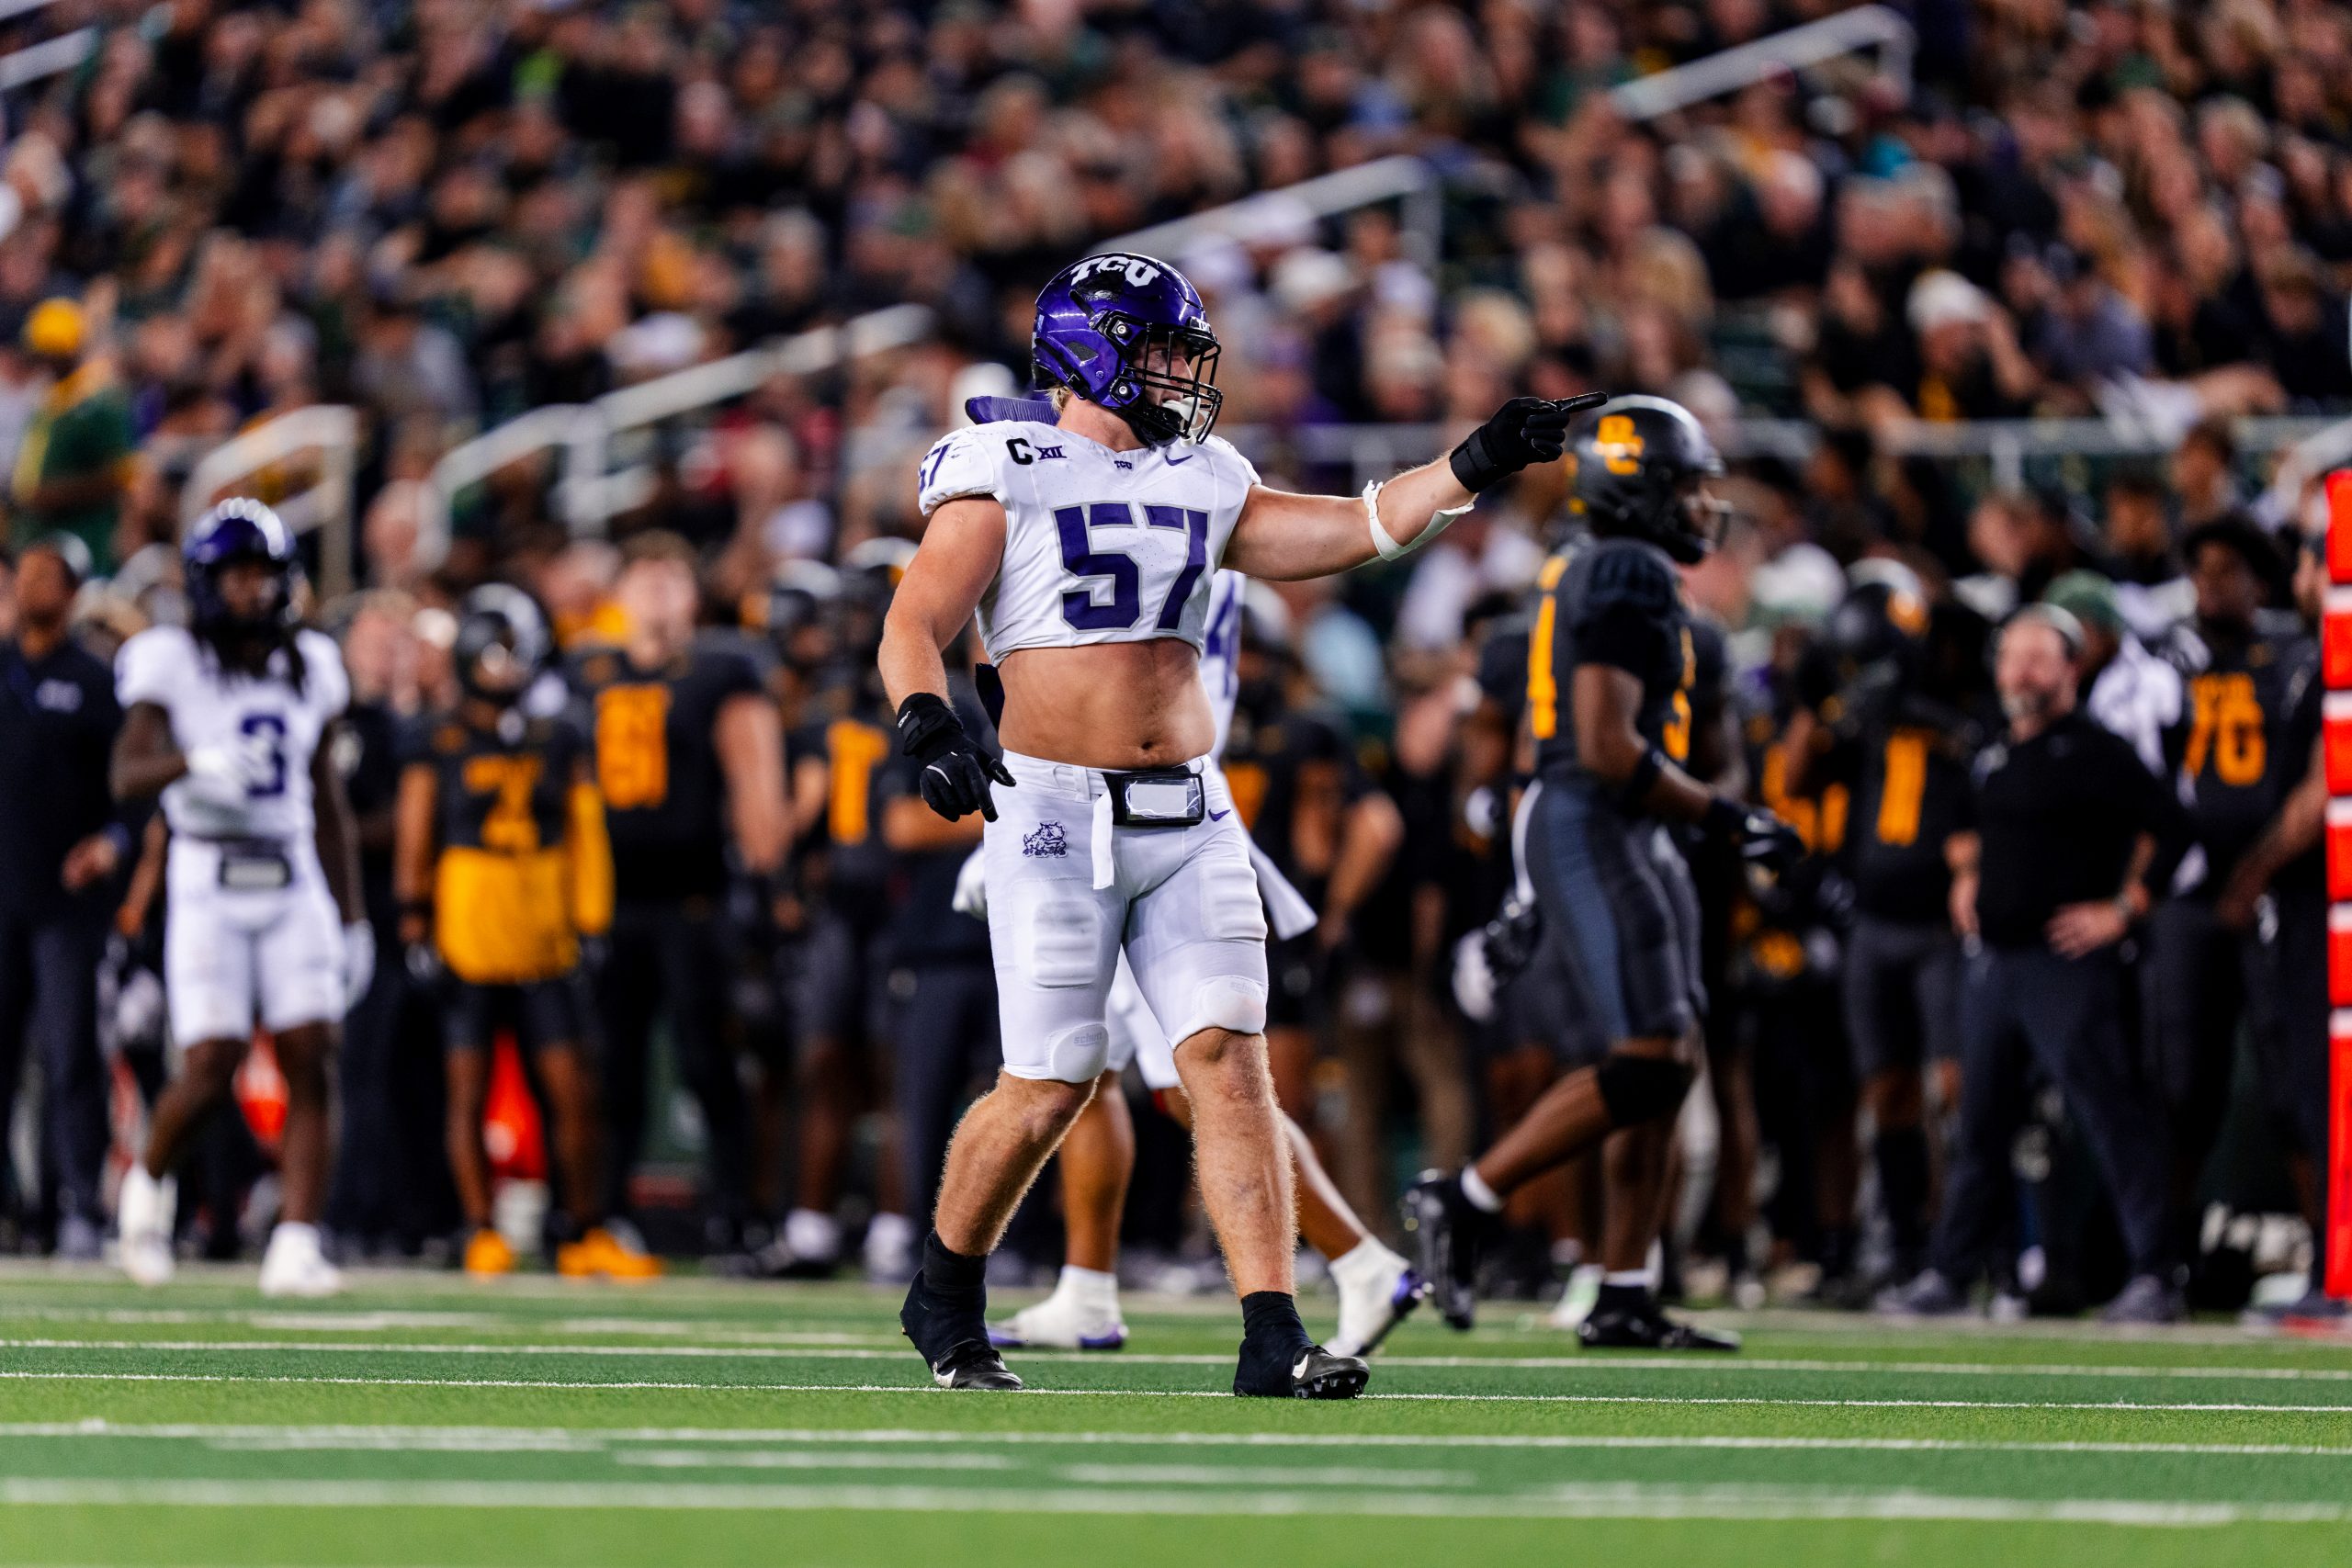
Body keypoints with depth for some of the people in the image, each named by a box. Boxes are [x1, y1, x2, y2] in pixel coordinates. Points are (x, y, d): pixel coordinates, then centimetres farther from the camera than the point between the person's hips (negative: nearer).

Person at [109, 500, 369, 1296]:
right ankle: (147, 1183, 20)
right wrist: (197, 762, -36)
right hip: (207, 880, -4)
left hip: (294, 884, 4)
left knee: (310, 1064, -9)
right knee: (209, 1068, -10)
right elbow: (128, 774, -16)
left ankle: (296, 1247, -9)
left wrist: (351, 916, 17)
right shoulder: (172, 663, -3)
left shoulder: (309, 668, 11)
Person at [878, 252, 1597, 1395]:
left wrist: (1472, 466, 4)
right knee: (1051, 1084, -3)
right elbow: (912, 626, -11)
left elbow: (1355, 530, 16)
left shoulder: (1200, 485, 15)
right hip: (1057, 815, -5)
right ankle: (945, 1297, 21)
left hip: (1189, 817, 5)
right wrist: (928, 724, -30)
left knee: (1228, 1057, -7)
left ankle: (1273, 1342, -12)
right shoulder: (1006, 477, -4)